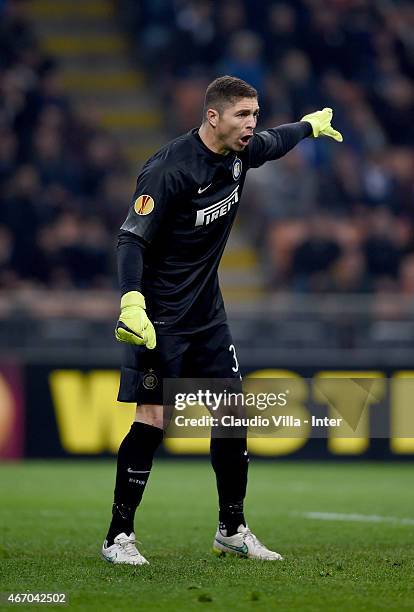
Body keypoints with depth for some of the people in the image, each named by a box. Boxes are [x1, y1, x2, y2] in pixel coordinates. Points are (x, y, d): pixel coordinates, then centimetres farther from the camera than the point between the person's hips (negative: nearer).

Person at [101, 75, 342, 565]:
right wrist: (132, 303, -36)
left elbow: (274, 142, 27)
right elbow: (132, 238, -23)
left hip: (207, 312, 8)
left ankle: (232, 530, 19)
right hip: (160, 316, -8)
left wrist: (311, 124, 45)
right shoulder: (169, 169, -21)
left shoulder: (239, 152, 2)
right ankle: (118, 537, -4)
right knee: (152, 420, -12)